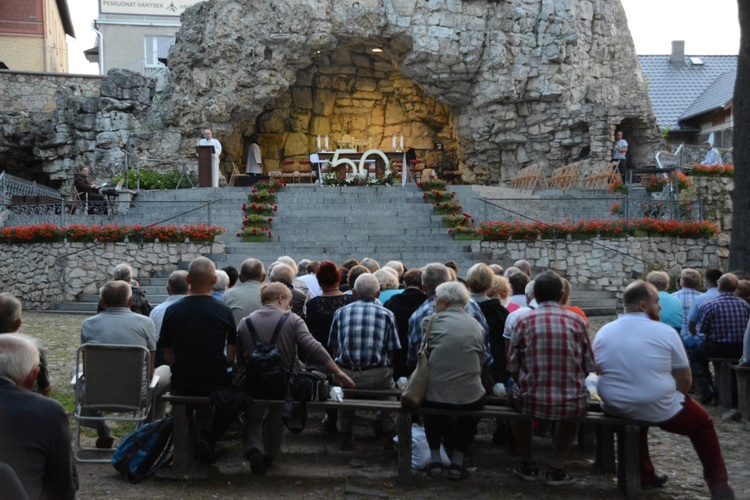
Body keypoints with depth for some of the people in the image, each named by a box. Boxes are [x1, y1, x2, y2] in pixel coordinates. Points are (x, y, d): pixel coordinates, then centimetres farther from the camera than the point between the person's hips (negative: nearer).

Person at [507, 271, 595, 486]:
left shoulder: (523, 321, -4)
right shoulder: (577, 321, -1)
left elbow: (513, 368, -2)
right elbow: (588, 367, 4)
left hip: (531, 400, -1)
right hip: (572, 403, 1)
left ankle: (528, 464, 39)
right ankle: (557, 467, 29)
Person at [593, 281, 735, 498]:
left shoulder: (603, 332, 0)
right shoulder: (666, 332, -11)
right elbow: (684, 381, -4)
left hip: (615, 407, 4)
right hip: (659, 409, -4)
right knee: (703, 422, 25)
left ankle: (645, 475, 42)